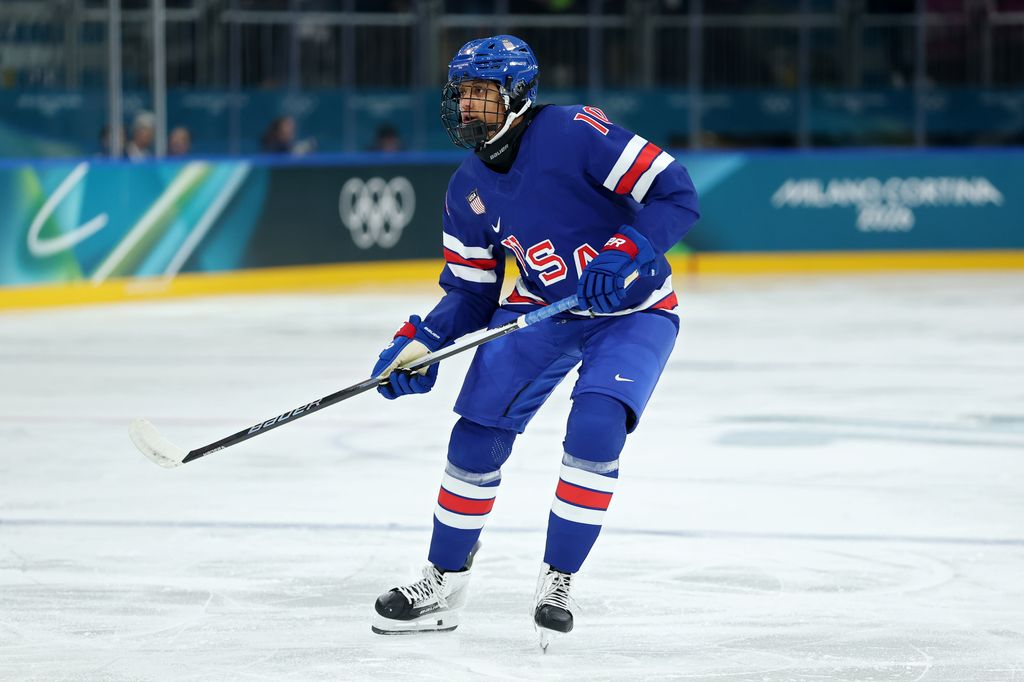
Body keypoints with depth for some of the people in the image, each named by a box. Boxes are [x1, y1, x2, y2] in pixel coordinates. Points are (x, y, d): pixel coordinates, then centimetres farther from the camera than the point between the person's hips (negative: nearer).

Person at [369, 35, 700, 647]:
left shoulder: (573, 133, -22)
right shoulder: (468, 190, -2)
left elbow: (676, 193, -23)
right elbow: (471, 293, 6)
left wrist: (625, 255, -35)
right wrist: (420, 343, -11)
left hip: (631, 310, -5)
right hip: (539, 310, 5)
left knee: (595, 428, -25)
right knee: (478, 433, -5)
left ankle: (557, 583, -8)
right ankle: (445, 583, 12)